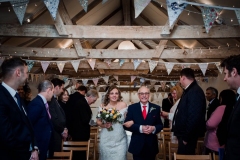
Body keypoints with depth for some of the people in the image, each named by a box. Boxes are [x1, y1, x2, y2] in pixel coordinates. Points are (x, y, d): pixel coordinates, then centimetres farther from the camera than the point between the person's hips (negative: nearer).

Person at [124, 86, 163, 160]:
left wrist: (154, 128, -18)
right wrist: (140, 128, -19)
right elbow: (126, 125, -5)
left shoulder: (156, 108, 3)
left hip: (151, 145, 1)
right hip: (137, 145, -1)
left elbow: (160, 125, 4)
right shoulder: (132, 107, 0)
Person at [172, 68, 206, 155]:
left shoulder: (195, 91, -20)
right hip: (184, 134, 9)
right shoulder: (189, 90, 11)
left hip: (187, 136, -9)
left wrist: (186, 137, -21)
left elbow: (194, 116, -26)